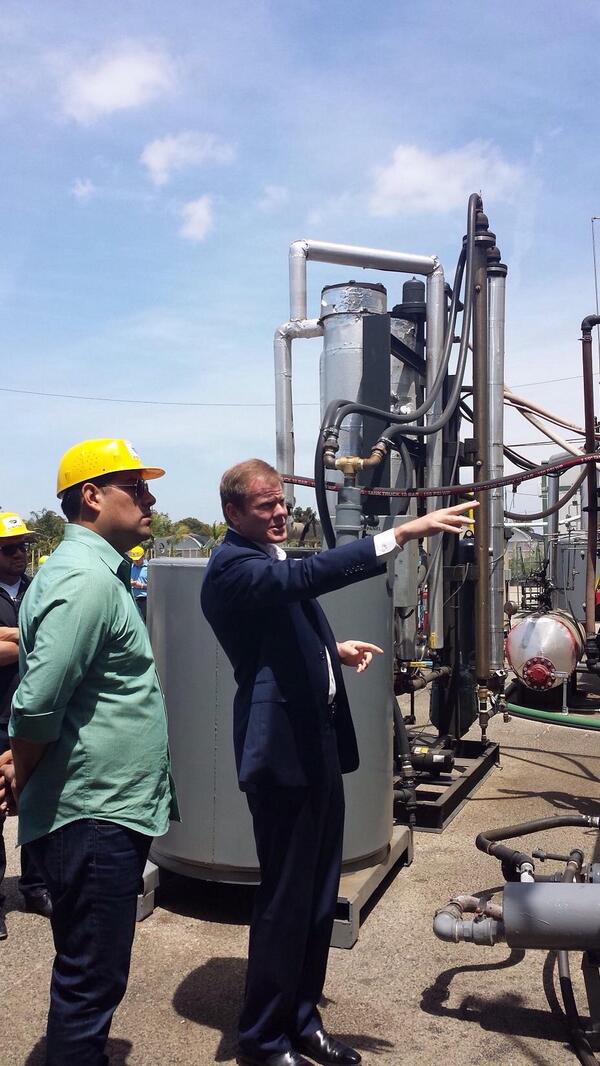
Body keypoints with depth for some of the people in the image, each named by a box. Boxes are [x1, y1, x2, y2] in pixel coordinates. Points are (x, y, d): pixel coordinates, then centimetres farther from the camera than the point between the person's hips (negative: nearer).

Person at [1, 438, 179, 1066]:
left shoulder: (92, 570, 12)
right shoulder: (86, 579, -21)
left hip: (103, 810, 10)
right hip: (94, 818, -10)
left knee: (89, 975, 23)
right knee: (91, 982, 5)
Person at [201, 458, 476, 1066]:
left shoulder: (268, 559, 16)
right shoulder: (232, 565, -15)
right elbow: (307, 575, -35)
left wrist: (333, 649, 14)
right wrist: (402, 533, -38)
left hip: (318, 741, 10)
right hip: (283, 748, -10)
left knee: (318, 896, 18)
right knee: (285, 900, 3)